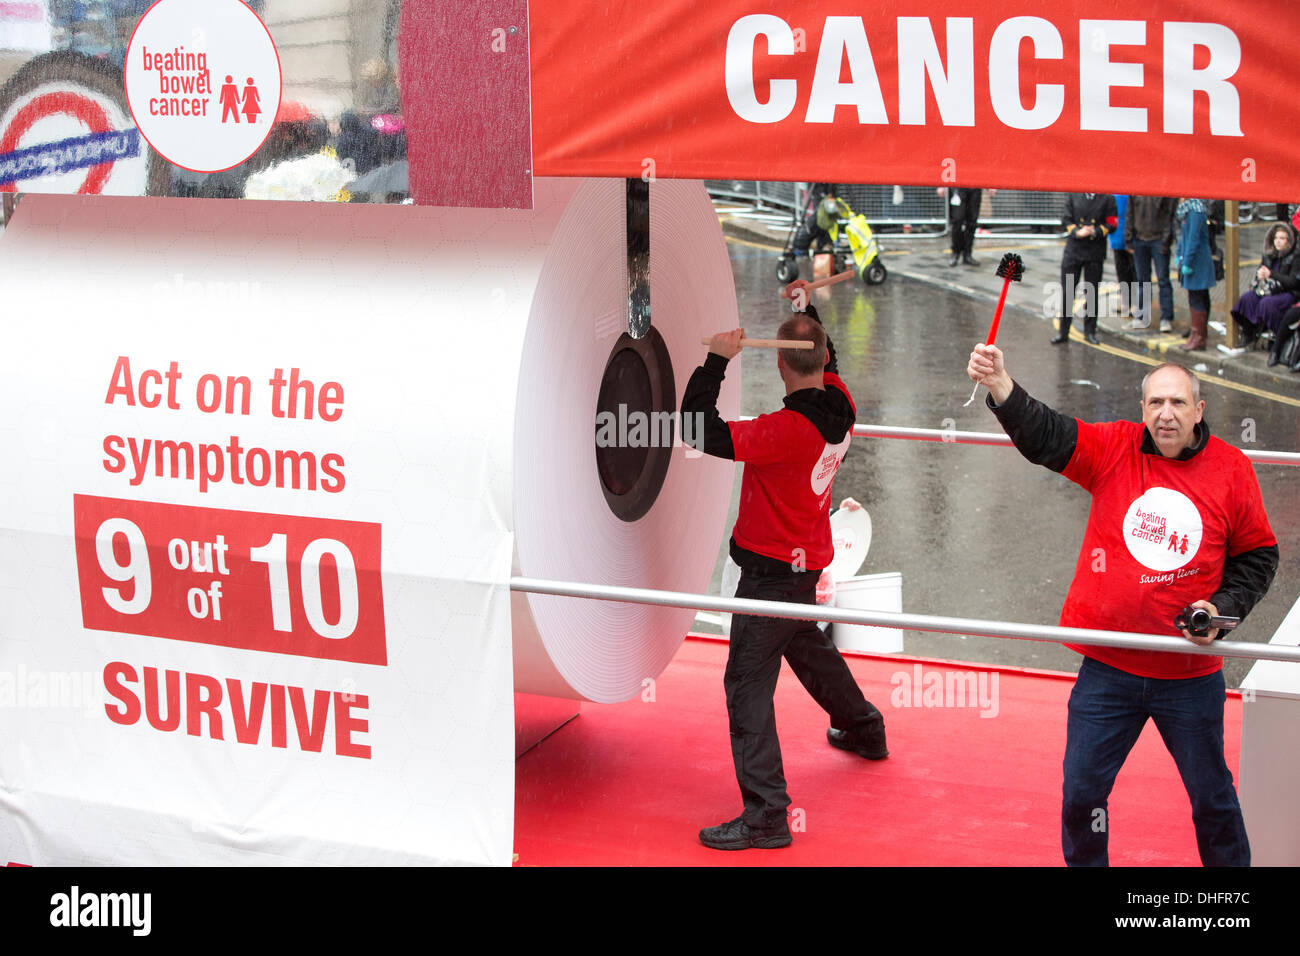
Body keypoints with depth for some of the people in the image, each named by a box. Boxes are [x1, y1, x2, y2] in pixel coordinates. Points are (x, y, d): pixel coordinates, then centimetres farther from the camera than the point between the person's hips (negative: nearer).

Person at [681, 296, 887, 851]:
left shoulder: (787, 430, -28)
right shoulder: (840, 404, -5)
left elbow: (701, 432, -31)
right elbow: (827, 361, 21)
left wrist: (716, 362, -24)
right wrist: (807, 315, 18)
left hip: (772, 569, -9)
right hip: (807, 560, 9)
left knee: (747, 682, -8)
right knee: (807, 646, 32)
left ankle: (766, 815, -11)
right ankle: (864, 730, 54)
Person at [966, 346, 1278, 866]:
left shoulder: (1231, 469, -4)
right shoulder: (1114, 449, -5)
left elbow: (1257, 557, 6)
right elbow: (1043, 435, -18)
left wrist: (1222, 609, -9)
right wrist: (1000, 385, -36)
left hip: (1191, 675, 0)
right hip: (1108, 669, 0)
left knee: (1211, 795, 16)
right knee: (1081, 791, 9)